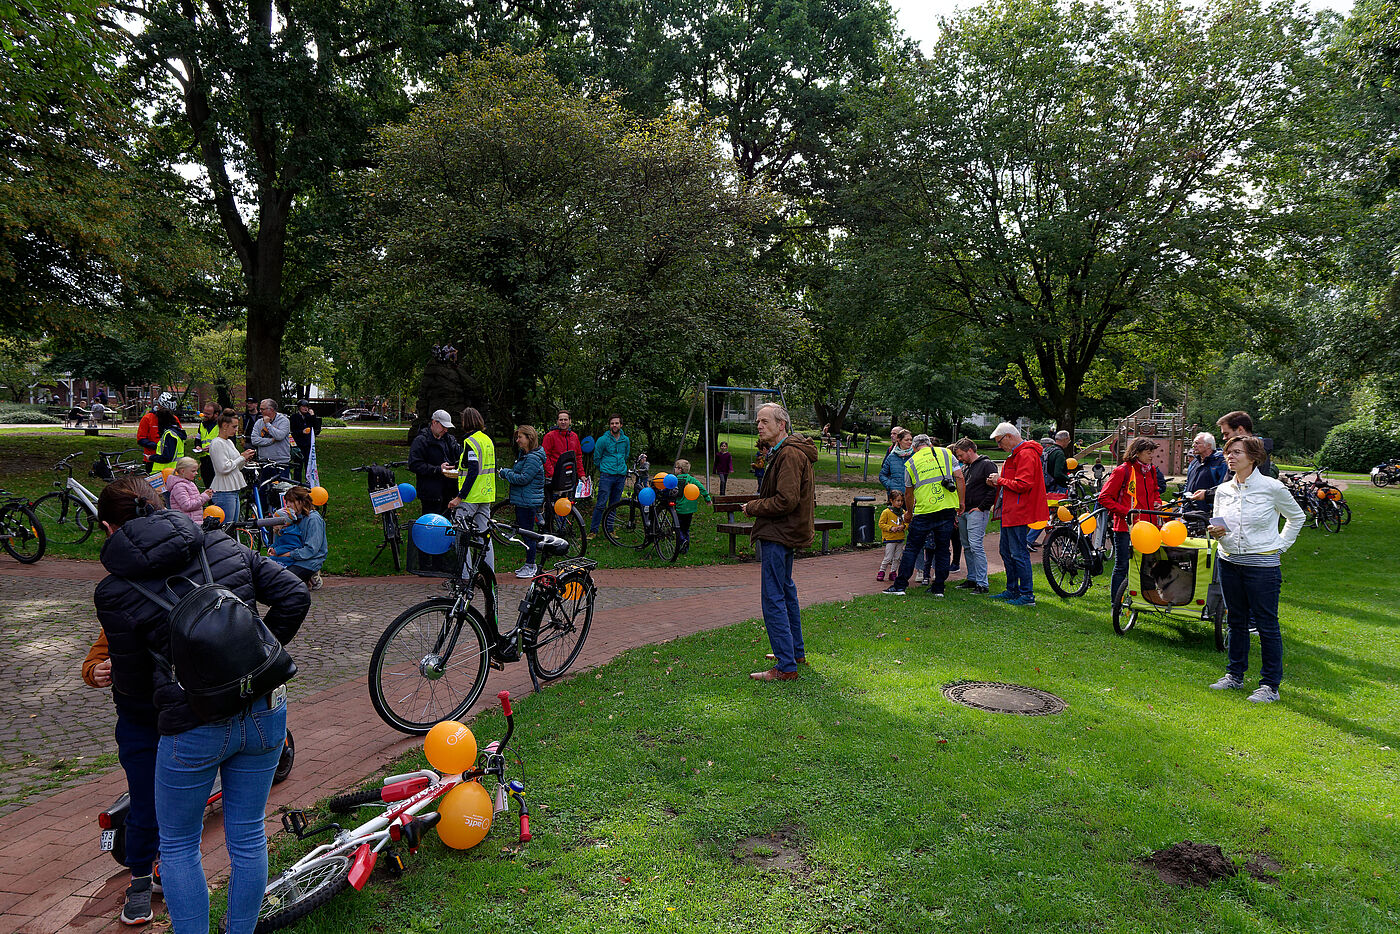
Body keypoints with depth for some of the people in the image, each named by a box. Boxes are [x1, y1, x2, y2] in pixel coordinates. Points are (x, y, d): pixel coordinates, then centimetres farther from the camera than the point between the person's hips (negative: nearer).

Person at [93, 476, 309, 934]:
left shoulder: (114, 592, -8)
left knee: (178, 846, 20)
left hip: (194, 730, -4)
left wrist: (108, 675, 23)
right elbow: (294, 596, 0)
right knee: (248, 837, 20)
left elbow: (134, 685, 0)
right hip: (264, 715, 4)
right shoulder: (224, 546, 1)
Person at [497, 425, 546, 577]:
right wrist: (505, 472, 4)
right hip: (522, 501, 11)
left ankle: (531, 566, 5)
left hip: (528, 502, -11)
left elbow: (523, 479, -22)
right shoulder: (524, 455, 16)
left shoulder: (534, 458, -17)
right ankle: (529, 564, 24)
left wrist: (505, 473, -12)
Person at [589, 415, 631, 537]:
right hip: (606, 476, -4)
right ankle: (593, 530, -4)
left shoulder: (626, 440, 11)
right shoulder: (603, 440, -3)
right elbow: (596, 458, 6)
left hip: (620, 476, 4)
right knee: (601, 504, -9)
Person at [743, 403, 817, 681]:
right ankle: (796, 652, 33)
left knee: (773, 599, -10)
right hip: (786, 532, 12)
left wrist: (752, 507, -13)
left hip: (778, 535, -12)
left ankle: (786, 667, -8)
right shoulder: (781, 452, 16)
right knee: (786, 591, 21)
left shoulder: (790, 455, -19)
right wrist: (757, 504, 12)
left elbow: (786, 500, -26)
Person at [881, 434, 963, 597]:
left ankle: (900, 585, 7)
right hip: (948, 509, 2)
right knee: (942, 549, 11)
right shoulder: (946, 453, 9)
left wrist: (909, 512, 28)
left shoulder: (911, 462, 7)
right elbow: (959, 477, 2)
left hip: (924, 510, -2)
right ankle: (938, 588, 13)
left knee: (911, 548, 7)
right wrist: (961, 503, 8)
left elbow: (908, 493, 13)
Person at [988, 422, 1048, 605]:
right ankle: (1012, 590, 27)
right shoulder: (1016, 454, 18)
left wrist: (1000, 480, -12)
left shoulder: (1026, 455, -16)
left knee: (1019, 553, -8)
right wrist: (997, 482, 7)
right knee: (1007, 552, 17)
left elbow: (1023, 485, -23)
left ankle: (1027, 595, -2)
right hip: (1009, 512, 11)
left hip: (1018, 513, -11)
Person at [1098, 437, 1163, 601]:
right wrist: (1125, 512, -17)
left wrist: (1157, 502, 11)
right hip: (1125, 526, -7)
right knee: (1122, 566, 0)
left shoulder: (1150, 471, 12)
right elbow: (1104, 498, -10)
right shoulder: (1122, 471, -9)